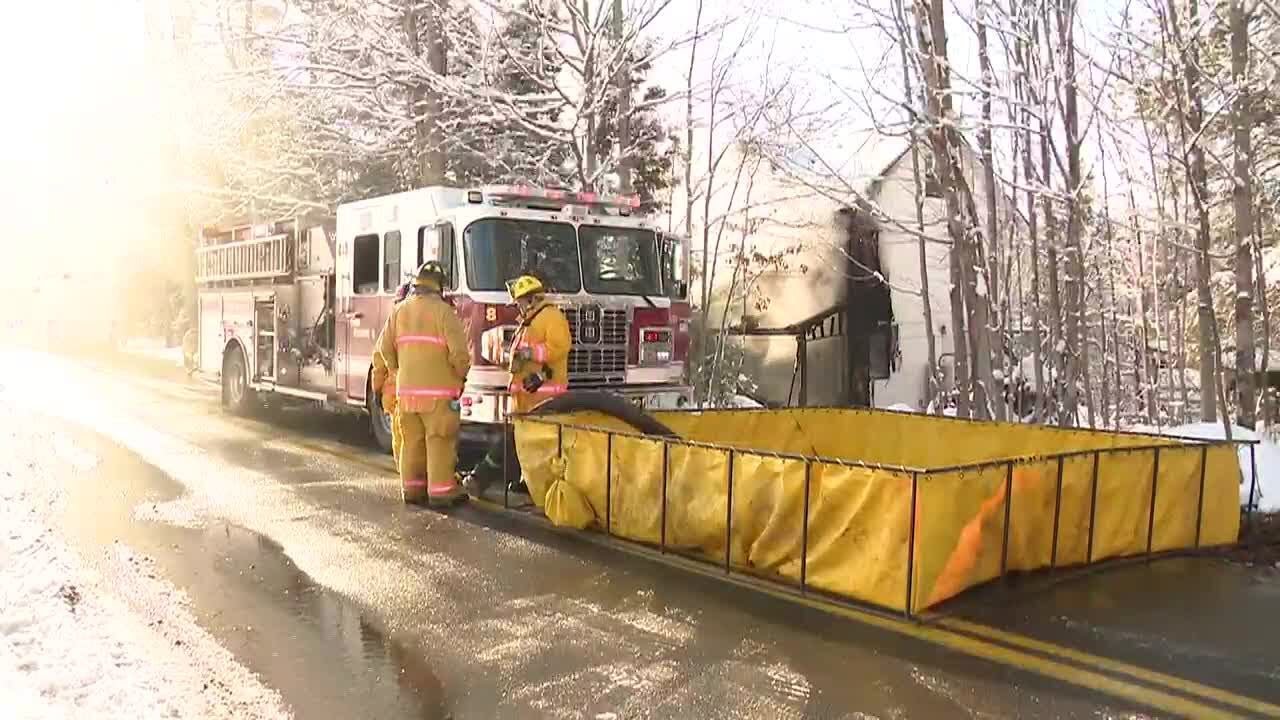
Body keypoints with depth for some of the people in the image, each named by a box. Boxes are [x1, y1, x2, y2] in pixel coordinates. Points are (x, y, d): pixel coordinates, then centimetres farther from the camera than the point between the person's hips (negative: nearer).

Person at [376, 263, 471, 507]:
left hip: (406, 389, 6)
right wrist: (461, 375, 3)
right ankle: (440, 491, 0)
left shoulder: (399, 310, 9)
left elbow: (386, 347, 12)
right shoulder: (443, 310, -9)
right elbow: (459, 350, -14)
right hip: (438, 389, -5)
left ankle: (412, 488, 19)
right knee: (439, 441, -1)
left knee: (412, 440, 13)